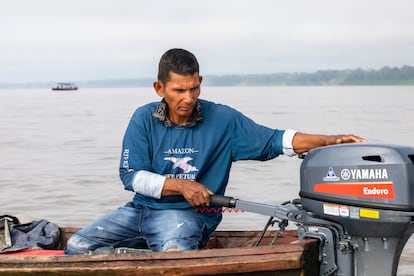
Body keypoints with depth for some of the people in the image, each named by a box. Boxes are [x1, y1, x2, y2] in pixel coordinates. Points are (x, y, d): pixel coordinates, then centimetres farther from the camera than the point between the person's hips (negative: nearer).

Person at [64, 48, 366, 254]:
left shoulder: (223, 120, -3)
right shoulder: (144, 119, 0)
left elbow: (273, 141, -6)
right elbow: (131, 175, -4)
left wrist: (329, 140, -19)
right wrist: (181, 186, -17)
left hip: (186, 214, -3)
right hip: (141, 208, 4)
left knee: (175, 256, -38)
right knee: (77, 246, -11)